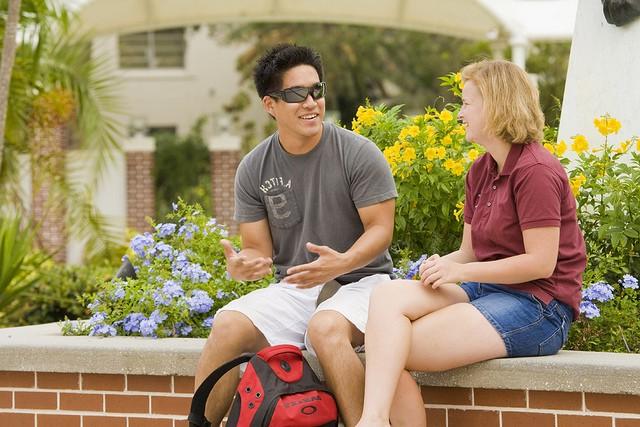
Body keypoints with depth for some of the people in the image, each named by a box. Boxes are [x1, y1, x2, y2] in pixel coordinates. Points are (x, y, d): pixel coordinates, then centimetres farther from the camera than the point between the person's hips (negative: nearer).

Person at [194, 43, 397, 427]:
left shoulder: (358, 154, -6)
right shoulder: (254, 169, 5)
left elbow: (380, 229, -7)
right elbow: (260, 250, 7)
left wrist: (342, 263, -27)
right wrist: (242, 266, -19)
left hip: (359, 280, -3)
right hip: (291, 289, 4)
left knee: (326, 327, -36)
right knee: (228, 326, -22)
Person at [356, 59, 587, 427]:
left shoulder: (535, 170, -12)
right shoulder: (480, 172, 16)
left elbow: (541, 263, -17)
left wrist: (460, 271, -14)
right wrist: (440, 264, -7)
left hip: (539, 308, -8)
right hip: (485, 290, 8)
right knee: (389, 294, -19)